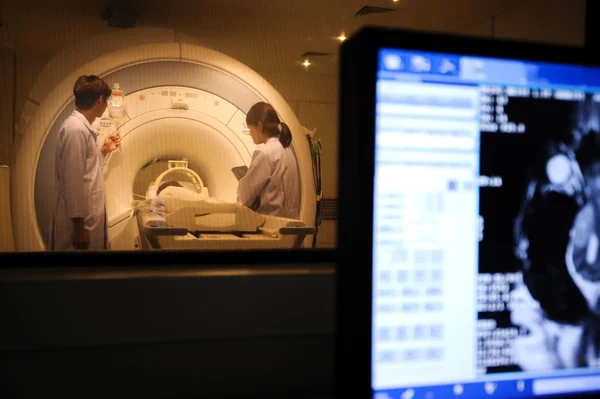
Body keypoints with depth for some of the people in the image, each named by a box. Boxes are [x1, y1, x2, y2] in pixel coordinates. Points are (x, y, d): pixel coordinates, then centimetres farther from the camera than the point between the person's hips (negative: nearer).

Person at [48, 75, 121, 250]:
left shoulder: (81, 127, 12)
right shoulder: (76, 129, -17)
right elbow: (73, 180, -22)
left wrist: (104, 150, 25)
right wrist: (79, 224, -22)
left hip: (88, 216, 9)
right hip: (81, 219, -9)